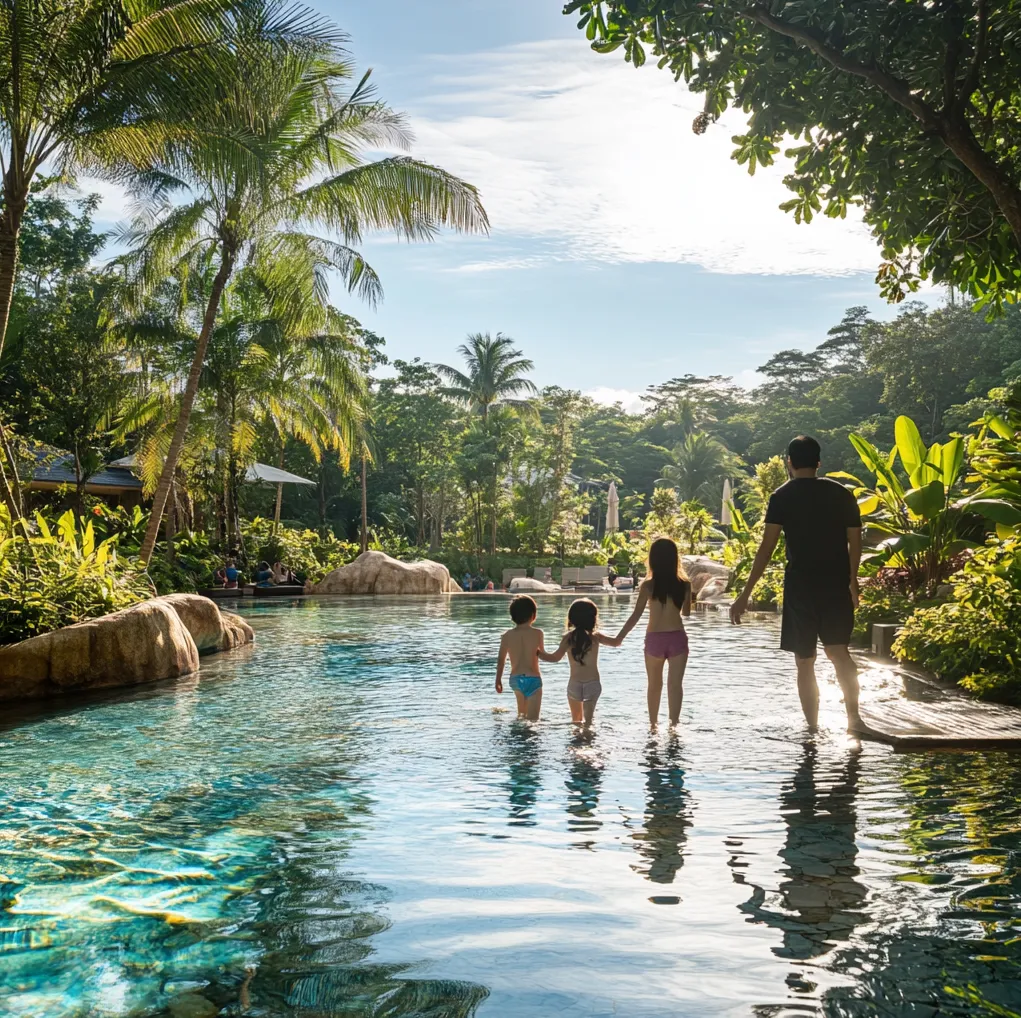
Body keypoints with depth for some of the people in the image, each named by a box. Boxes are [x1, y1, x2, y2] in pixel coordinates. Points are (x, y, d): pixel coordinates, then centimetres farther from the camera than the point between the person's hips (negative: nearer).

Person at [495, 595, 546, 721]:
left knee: (522, 713, 29)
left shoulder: (507, 635, -3)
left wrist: (498, 680, 16)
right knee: (532, 719, -3)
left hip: (515, 679, 4)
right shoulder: (538, 633, -8)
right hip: (533, 679, -4)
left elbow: (501, 660, 4)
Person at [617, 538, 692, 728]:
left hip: (655, 639, 0)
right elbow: (686, 612, 11)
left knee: (654, 685, 16)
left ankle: (653, 724, 26)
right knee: (675, 684, 2)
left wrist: (619, 637, -3)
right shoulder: (684, 584, -3)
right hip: (677, 638, 0)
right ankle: (673, 723, -5)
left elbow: (636, 615, -9)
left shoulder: (648, 584, -8)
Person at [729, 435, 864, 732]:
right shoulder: (842, 493, 7)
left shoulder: (782, 496, -3)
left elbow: (767, 547, -11)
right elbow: (855, 542, 8)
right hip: (836, 585, 3)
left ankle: (813, 729, 11)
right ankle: (854, 715, -8)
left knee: (805, 661, 7)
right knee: (839, 651, 9)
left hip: (800, 585, -3)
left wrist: (746, 593, -10)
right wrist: (852, 580, 23)